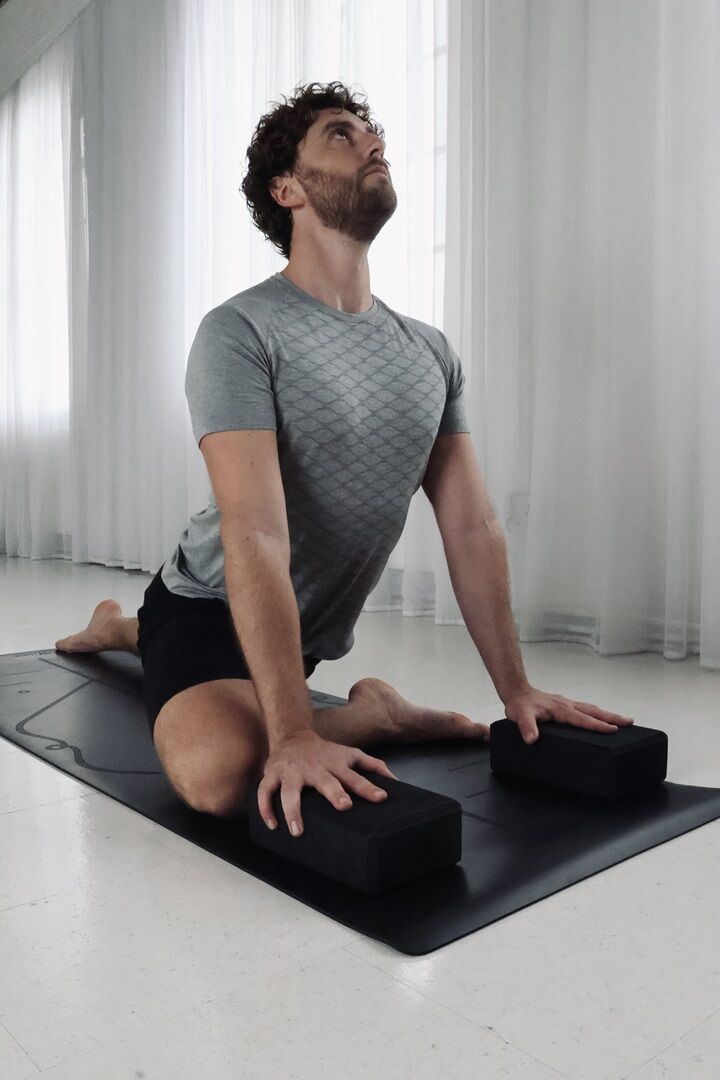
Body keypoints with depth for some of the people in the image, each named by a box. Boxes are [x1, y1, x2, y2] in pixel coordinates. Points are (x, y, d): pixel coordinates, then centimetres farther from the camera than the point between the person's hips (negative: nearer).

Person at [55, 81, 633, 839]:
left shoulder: (432, 351, -2)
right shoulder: (241, 333, -21)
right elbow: (257, 536, -31)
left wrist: (518, 688, -5)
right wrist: (294, 737, -38)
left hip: (312, 628, 6)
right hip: (210, 605, -6)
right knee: (222, 772, -34)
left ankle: (122, 629, 56)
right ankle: (374, 717, -7)